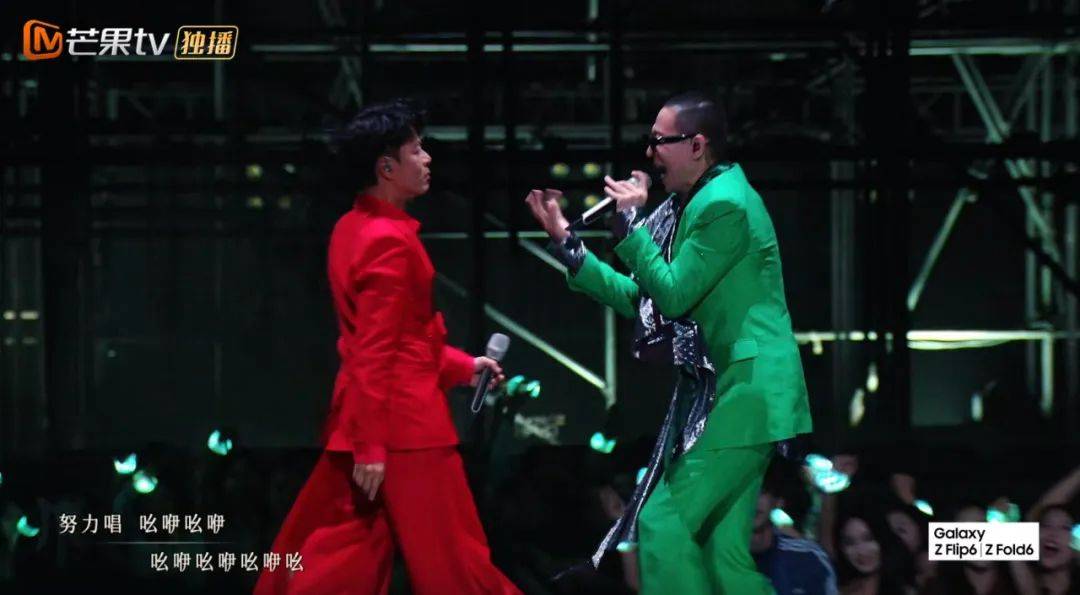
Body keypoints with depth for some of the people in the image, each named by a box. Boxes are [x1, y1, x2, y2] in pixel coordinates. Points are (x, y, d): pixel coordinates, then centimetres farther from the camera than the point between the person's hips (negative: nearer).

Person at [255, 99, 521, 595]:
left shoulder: (353, 228, 13)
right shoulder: (390, 241, -17)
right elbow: (377, 351, -20)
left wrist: (461, 366, 22)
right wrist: (372, 445, -21)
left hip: (358, 413, 10)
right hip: (405, 421, -10)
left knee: (338, 553, 11)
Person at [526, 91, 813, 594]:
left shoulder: (725, 205, -15)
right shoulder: (691, 205, 16)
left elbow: (673, 294, -16)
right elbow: (638, 298, 17)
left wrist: (630, 222, -11)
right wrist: (565, 241, 14)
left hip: (743, 396, -10)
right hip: (724, 394, 10)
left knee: (664, 525, -12)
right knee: (724, 550, 8)